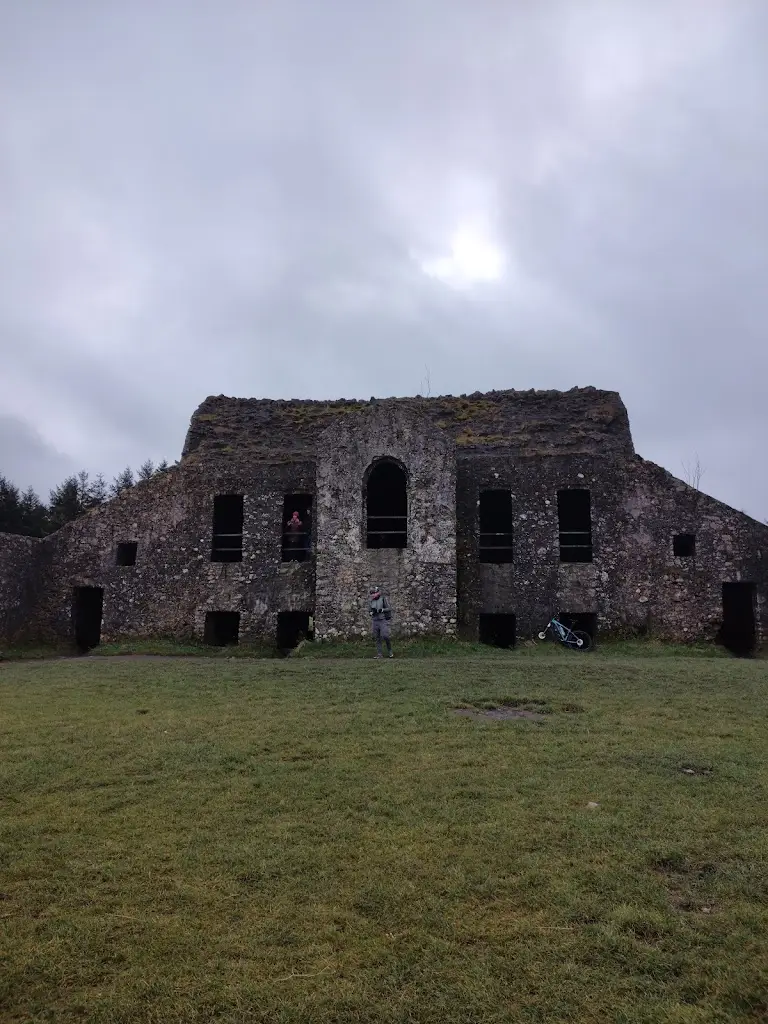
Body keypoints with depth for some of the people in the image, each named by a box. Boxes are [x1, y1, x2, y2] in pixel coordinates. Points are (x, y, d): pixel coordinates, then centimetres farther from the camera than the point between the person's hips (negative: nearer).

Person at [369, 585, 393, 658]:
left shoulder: (384, 599, -5)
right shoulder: (371, 601, 9)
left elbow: (390, 608, -8)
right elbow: (371, 612, 15)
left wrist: (382, 610, -22)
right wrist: (372, 612, -8)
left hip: (383, 621, -5)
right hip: (375, 621, 5)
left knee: (385, 636, -17)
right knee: (377, 638, 3)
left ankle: (389, 651, 4)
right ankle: (379, 654, 7)